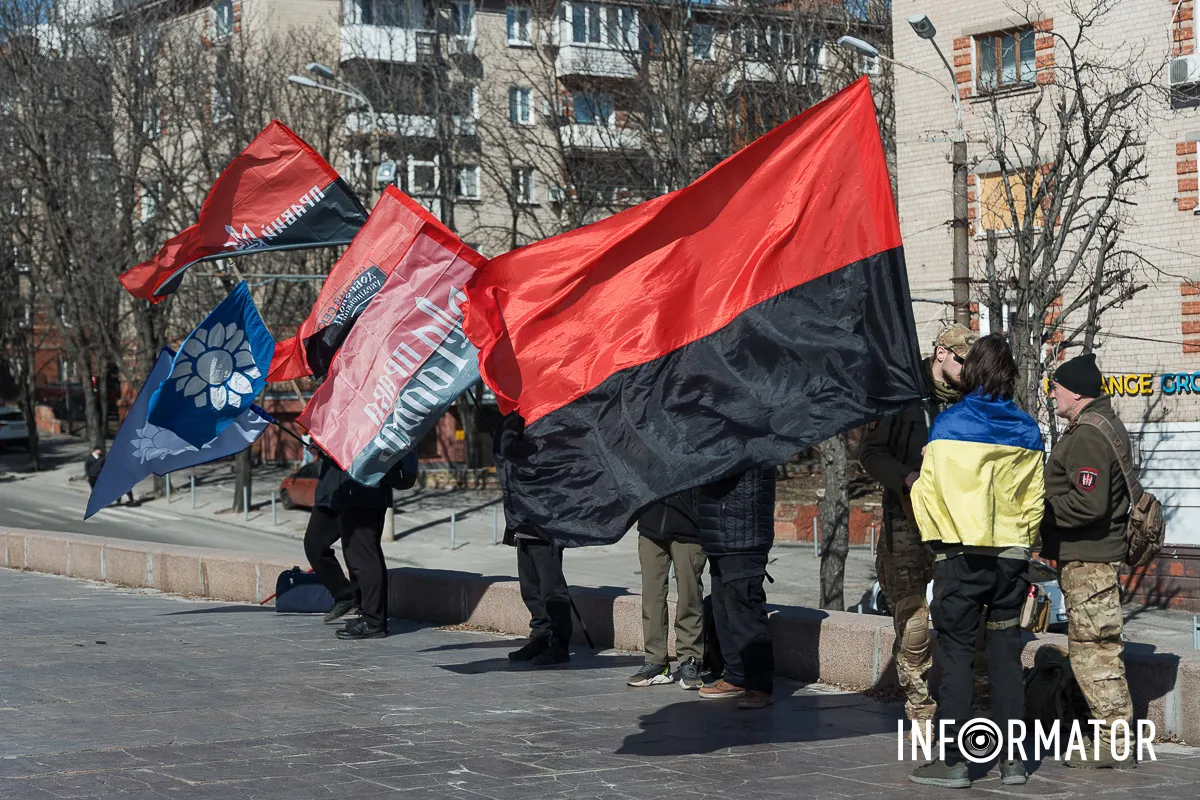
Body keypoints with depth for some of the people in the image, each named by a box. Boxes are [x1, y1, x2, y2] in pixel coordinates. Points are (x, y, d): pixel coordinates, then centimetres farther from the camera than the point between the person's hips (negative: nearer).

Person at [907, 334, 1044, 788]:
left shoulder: (949, 425, -7)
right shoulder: (1027, 432, 4)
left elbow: (927, 492, -5)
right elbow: (1034, 500, 9)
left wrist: (935, 537, 11)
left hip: (960, 556, -4)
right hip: (1011, 556, 4)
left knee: (956, 654, -1)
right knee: (1006, 653, 10)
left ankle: (953, 761, -2)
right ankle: (1012, 759, 11)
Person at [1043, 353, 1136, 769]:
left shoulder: (1088, 437, -18)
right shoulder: (1106, 426, 17)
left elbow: (1087, 503, -26)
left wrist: (1041, 514, -14)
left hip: (1087, 559, -11)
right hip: (1099, 553, 11)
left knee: (1091, 649, -6)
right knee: (1099, 647, 14)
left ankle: (1115, 744, -3)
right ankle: (1116, 742, 20)